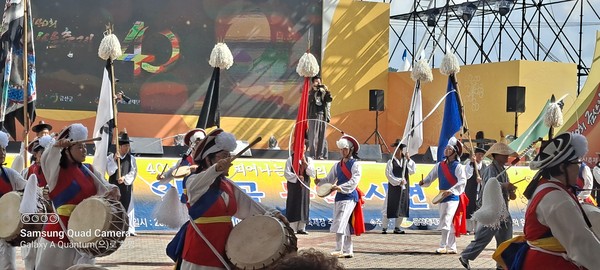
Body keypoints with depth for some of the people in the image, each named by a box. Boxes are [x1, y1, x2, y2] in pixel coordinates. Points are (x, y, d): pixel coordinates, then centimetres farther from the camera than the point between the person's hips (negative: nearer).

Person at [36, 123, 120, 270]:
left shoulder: (88, 170, 10)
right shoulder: (56, 171, -4)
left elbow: (104, 187, 3)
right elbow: (46, 159, -24)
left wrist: (113, 190, -21)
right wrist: (56, 145, -46)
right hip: (59, 234, -5)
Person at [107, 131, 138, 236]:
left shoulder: (131, 158, 7)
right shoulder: (111, 157, 4)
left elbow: (133, 172, 3)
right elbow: (109, 171, -5)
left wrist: (125, 178, -12)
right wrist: (114, 160, -17)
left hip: (127, 186, 1)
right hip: (114, 185, -1)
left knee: (128, 207, -2)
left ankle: (130, 229, -2)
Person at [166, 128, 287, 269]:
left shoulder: (228, 185, 11)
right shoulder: (195, 181, -12)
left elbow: (249, 204, 11)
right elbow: (195, 185, -36)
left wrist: (272, 214, -6)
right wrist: (216, 169, -56)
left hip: (223, 247, 7)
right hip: (200, 249, -7)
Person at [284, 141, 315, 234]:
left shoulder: (309, 160, 10)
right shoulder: (290, 159, 0)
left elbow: (313, 174, -1)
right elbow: (287, 173, -7)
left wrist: (305, 163, -11)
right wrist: (297, 177, -19)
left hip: (305, 186, 4)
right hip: (293, 185, -4)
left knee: (304, 205, 4)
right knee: (293, 206, -5)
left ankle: (301, 228, 11)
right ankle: (292, 229, -3)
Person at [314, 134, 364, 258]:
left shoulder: (355, 165, -5)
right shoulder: (337, 166, 17)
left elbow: (354, 182, -16)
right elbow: (329, 179, 16)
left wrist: (340, 187, -29)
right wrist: (320, 181, -5)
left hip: (349, 197, -7)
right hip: (339, 197, 7)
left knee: (340, 223, -18)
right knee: (345, 225, 10)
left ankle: (339, 250, -19)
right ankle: (348, 251, 15)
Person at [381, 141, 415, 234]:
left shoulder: (406, 161, 12)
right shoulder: (391, 162, -2)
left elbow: (413, 171, 0)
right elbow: (389, 175, -10)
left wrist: (409, 160, -8)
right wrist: (399, 181, -16)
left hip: (404, 188, 5)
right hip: (393, 187, -5)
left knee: (402, 208, 7)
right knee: (389, 208, -4)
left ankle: (397, 227, 17)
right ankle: (384, 228, 1)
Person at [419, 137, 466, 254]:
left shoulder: (458, 166, -8)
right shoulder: (440, 165, 12)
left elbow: (462, 181, -18)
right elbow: (431, 176, 17)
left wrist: (450, 191, -28)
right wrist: (424, 182, -4)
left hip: (452, 198, -7)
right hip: (442, 198, 7)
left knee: (446, 222, -15)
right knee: (449, 224, 12)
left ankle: (443, 246, -13)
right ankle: (452, 248, 19)